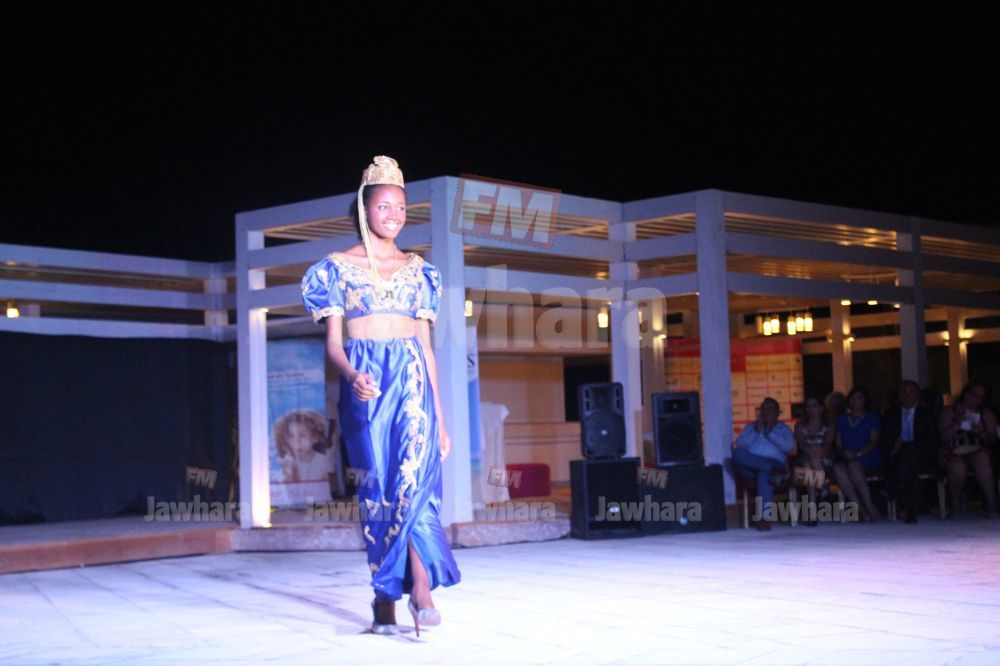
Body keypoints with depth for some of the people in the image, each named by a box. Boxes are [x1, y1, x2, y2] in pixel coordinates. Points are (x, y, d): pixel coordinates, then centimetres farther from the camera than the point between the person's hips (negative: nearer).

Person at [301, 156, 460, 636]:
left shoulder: (417, 270, 14)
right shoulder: (338, 267, 6)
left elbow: (427, 346, 14)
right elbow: (333, 343, 1)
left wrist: (440, 416, 11)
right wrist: (351, 376, -22)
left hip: (412, 379, 2)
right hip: (365, 384, -1)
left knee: (414, 478, -18)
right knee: (377, 488, -2)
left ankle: (421, 587, -23)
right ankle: (385, 600, 5)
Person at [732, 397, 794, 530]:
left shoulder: (783, 429, 18)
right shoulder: (751, 426, 23)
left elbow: (789, 447, -2)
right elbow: (739, 445, 6)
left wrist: (770, 433, -3)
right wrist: (756, 431, -1)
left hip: (775, 465, -2)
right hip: (750, 467, 2)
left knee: (764, 473, -39)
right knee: (736, 453, -31)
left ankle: (764, 518, -45)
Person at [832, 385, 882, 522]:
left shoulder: (872, 417, 13)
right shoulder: (842, 419, 22)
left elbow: (874, 442, 0)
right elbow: (838, 444, 14)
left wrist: (858, 454, -15)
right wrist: (843, 452, -9)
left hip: (869, 459, -3)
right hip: (847, 459, 3)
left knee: (853, 465, -38)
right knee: (838, 468, -34)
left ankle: (870, 508, -33)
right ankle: (861, 510, -37)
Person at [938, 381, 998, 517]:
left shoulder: (986, 413, 18)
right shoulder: (948, 412, 11)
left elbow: (992, 439, 10)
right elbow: (943, 437, 0)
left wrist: (981, 432, -9)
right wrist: (957, 424, -12)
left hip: (978, 451, 1)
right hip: (954, 454, -1)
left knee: (982, 460, -36)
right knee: (958, 467, -37)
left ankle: (992, 503, -33)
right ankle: (956, 503, -16)